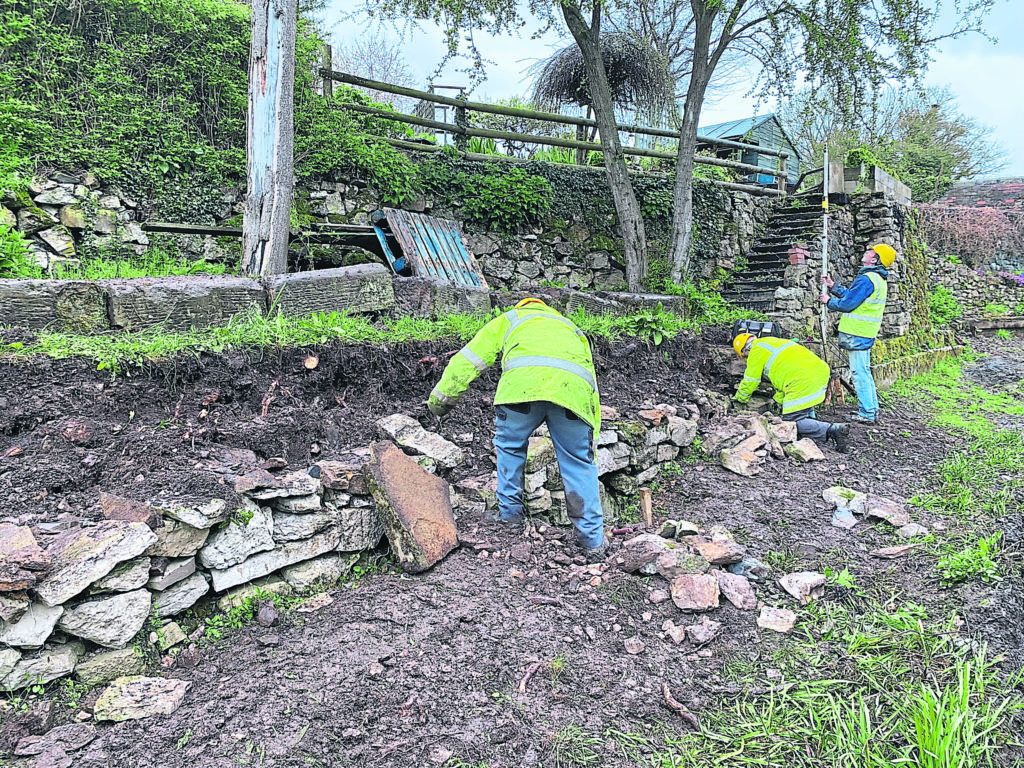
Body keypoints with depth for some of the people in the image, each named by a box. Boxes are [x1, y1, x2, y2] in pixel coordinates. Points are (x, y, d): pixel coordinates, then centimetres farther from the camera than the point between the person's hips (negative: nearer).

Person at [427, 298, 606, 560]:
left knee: (510, 446, 22)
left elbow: (467, 361, 31)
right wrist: (591, 437, 41)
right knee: (579, 463, 13)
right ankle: (593, 542, 15)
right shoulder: (573, 330, 44)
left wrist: (440, 399, 42)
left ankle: (509, 514, 28)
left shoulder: (508, 320, 37)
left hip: (523, 382, -2)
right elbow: (592, 386, 39)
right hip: (574, 389, 3)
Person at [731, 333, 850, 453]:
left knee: (791, 423, -7)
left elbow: (750, 381, 10)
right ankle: (811, 421, 21)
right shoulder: (772, 341, 33)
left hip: (803, 382, -10)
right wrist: (779, 400, 43)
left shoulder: (756, 349, 6)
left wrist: (739, 399, 26)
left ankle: (833, 430, -19)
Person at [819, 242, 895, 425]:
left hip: (858, 334, -10)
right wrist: (833, 286, 20)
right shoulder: (878, 279, 15)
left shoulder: (867, 279, -19)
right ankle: (872, 409, 24)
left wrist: (829, 301, -1)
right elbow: (851, 294, 21)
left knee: (859, 372, -5)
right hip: (865, 334, 10)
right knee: (864, 371, 17)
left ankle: (867, 413, -1)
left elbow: (847, 304, -19)